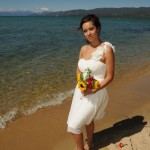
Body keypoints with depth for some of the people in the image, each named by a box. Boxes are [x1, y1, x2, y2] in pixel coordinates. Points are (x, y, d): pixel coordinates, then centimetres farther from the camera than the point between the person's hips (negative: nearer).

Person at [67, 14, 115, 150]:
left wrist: (93, 90, -21)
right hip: (80, 91, 6)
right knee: (87, 119, 24)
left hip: (95, 93, -6)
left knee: (73, 125, -3)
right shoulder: (83, 48, 1)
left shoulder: (107, 49, -17)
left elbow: (110, 77, -14)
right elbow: (78, 70, 9)